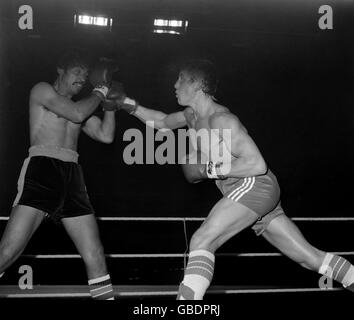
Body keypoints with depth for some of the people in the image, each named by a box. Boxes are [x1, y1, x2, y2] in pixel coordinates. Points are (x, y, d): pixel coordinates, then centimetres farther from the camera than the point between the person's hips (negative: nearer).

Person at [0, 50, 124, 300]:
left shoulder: (79, 105, 27)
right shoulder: (42, 90, 9)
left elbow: (106, 135, 19)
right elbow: (77, 114, -6)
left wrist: (110, 100, 14)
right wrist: (101, 91, 8)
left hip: (72, 176, 6)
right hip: (42, 169, -6)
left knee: (95, 256, 0)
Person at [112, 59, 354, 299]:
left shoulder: (220, 120, -14)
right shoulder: (193, 116, 14)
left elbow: (257, 164, -20)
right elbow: (163, 122, 34)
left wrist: (209, 169, -16)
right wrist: (130, 106, 22)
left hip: (255, 185, -10)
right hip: (248, 192, 10)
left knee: (201, 242, -19)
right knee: (309, 257, 9)